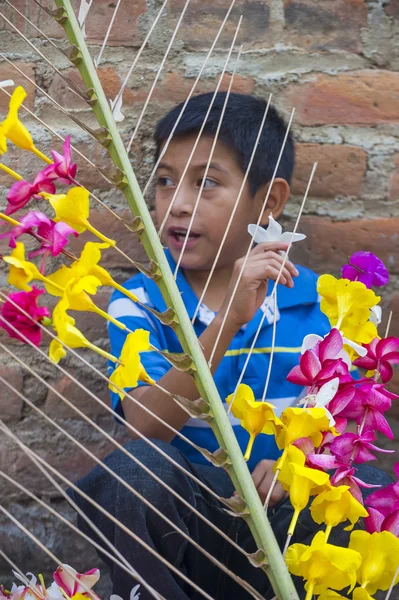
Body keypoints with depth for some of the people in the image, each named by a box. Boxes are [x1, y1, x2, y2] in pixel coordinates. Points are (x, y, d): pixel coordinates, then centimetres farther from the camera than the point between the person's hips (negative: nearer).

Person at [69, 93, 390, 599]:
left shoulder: (315, 302, 1)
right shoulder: (140, 301, -4)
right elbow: (148, 427, -19)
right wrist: (229, 319, -31)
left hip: (280, 511, 1)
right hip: (179, 511, 0)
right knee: (135, 467, -32)